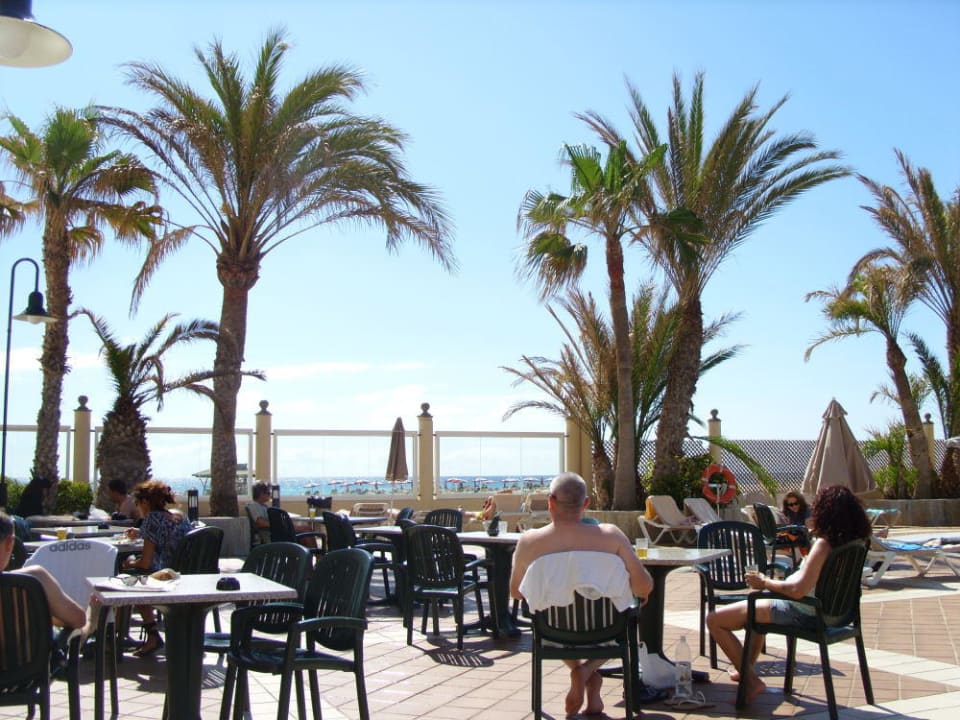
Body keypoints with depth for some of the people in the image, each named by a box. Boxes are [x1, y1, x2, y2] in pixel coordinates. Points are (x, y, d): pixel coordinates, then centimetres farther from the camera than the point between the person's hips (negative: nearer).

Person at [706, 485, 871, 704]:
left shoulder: (824, 544, -28)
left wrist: (764, 583, -20)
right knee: (756, 606, 39)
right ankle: (747, 668, 44)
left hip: (801, 614, -10)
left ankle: (752, 681, -3)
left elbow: (798, 590, -35)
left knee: (714, 620, -4)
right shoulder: (853, 541, -3)